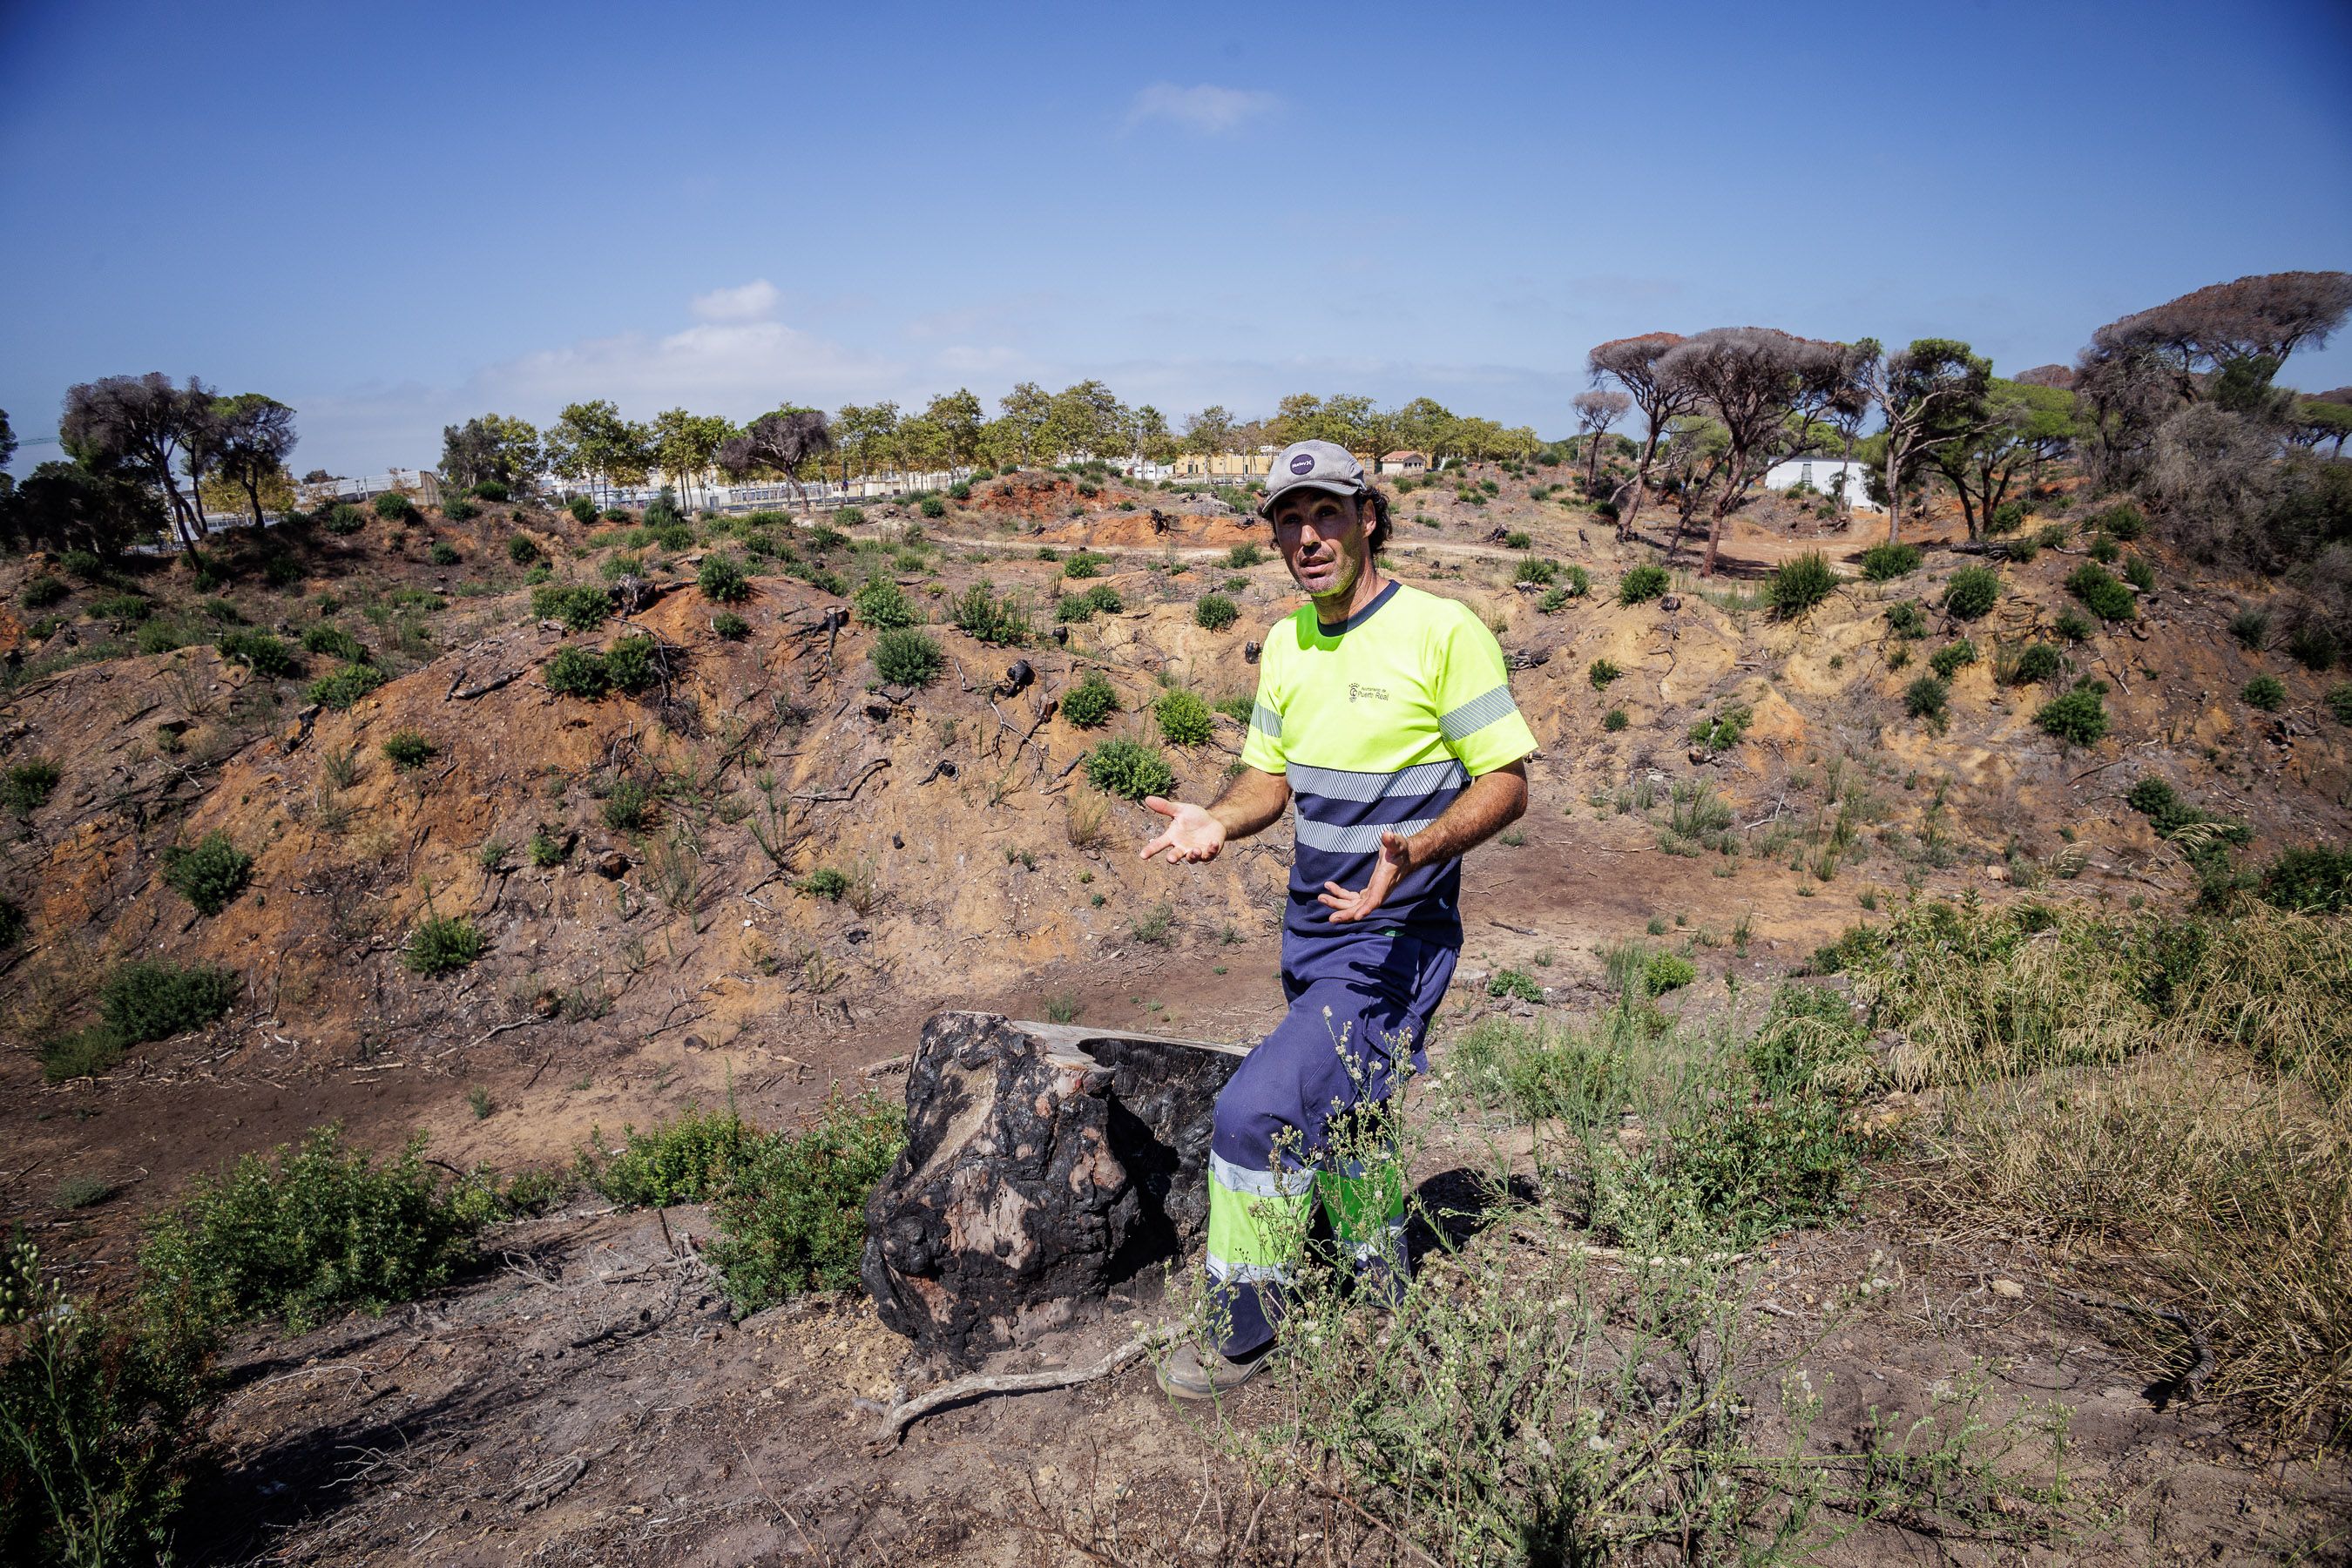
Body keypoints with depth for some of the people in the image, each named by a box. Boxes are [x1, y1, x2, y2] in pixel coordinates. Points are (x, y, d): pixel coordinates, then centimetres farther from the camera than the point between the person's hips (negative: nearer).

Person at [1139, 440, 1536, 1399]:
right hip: (1312, 931, 8)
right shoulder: (1287, 644, 6)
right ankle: (1386, 1300, 47)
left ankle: (1241, 1336, 7)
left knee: (1256, 1112, -15)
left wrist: (1415, 849, -31)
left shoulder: (1442, 630, -15)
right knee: (1332, 1121, 22)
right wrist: (1216, 821, -10)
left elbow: (1506, 782, -14)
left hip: (1394, 942, -8)